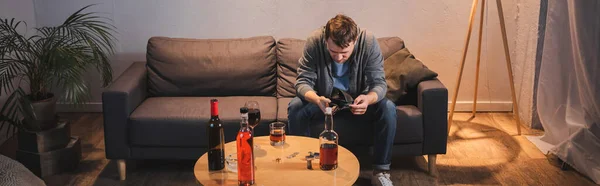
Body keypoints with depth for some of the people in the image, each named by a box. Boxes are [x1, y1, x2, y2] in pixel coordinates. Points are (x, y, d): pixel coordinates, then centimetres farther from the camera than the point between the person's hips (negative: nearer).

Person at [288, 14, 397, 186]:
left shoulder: (368, 42, -25)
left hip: (357, 100, 0)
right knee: (295, 107, -28)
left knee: (387, 108, -27)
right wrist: (316, 99, -47)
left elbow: (379, 83, -23)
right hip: (324, 100, 0)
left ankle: (381, 171, -14)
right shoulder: (314, 42, -26)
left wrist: (369, 99, -48)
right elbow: (303, 81, -24)